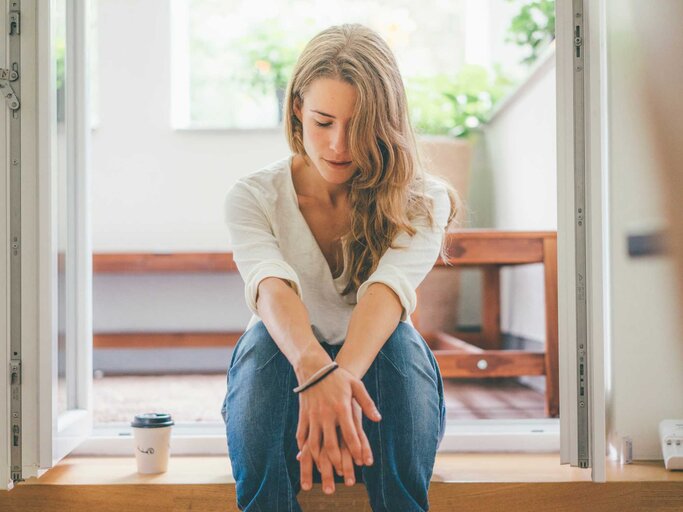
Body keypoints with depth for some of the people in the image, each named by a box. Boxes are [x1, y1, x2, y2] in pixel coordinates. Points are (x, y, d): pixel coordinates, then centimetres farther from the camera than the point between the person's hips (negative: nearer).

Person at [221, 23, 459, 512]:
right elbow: (272, 288, -29)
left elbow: (388, 288, -30)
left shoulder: (421, 201, -9)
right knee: (265, 338, -34)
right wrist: (315, 369, -52)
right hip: (286, 388, 0)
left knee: (399, 338, -35)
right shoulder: (254, 197, -8)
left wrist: (342, 377, -50)